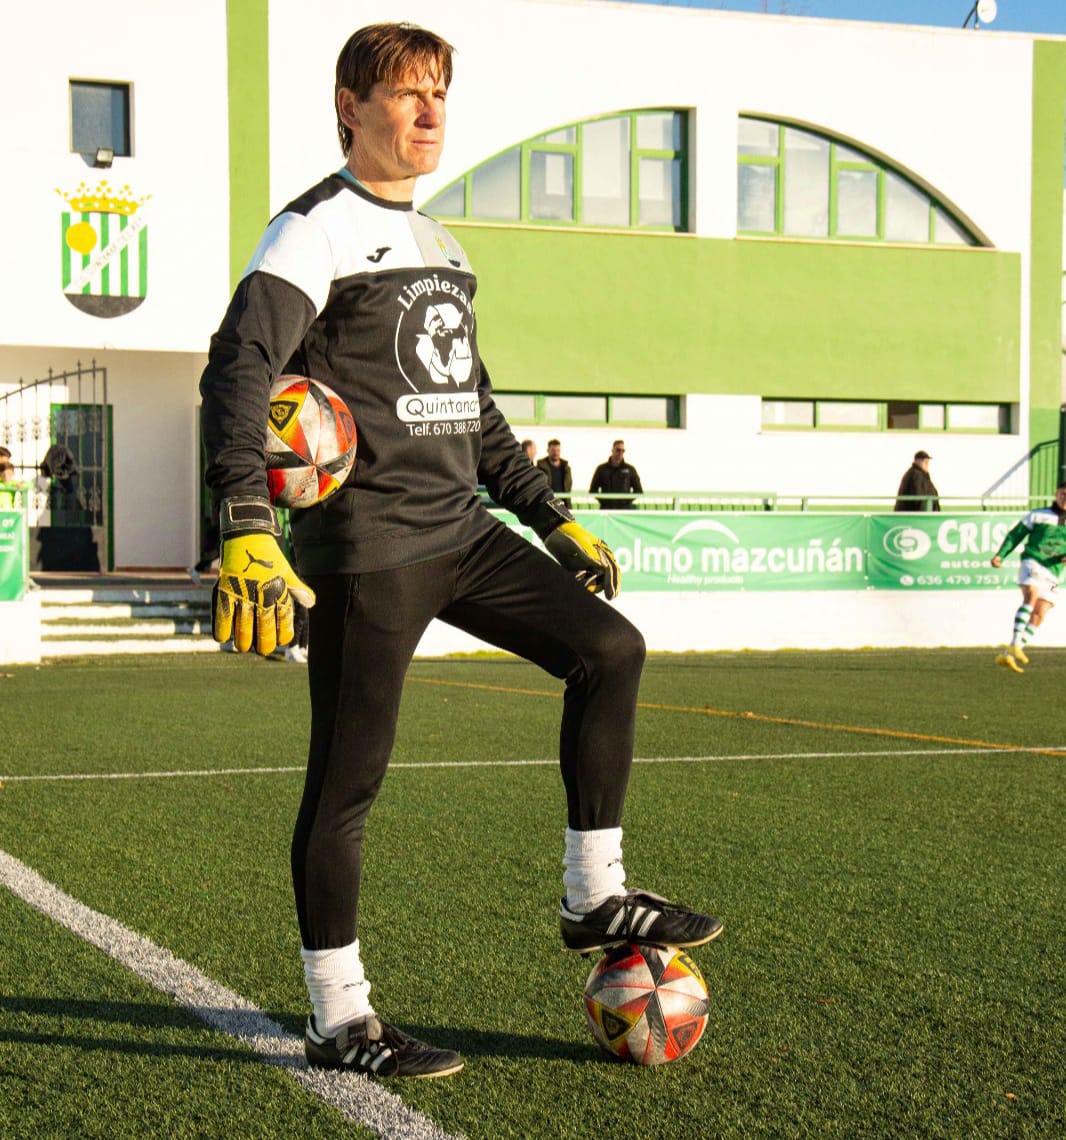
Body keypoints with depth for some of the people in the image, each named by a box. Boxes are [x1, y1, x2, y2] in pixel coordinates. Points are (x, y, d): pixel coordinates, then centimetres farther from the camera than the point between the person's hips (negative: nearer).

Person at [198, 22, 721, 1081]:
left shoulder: (436, 242, 20)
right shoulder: (320, 227, -7)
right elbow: (238, 368, -20)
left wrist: (552, 518, 23)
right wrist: (245, 530, -32)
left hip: (459, 531, 8)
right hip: (367, 546, -8)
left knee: (609, 648, 2)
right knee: (348, 776, -2)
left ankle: (593, 897, 12)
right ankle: (338, 1021, 8)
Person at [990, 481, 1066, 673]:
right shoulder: (1038, 516, 8)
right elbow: (1014, 535, 10)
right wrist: (1000, 555, -2)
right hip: (1032, 562, -4)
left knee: (1038, 617, -5)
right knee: (1031, 596, -31)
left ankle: (1006, 656, 0)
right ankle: (1015, 644, -36)